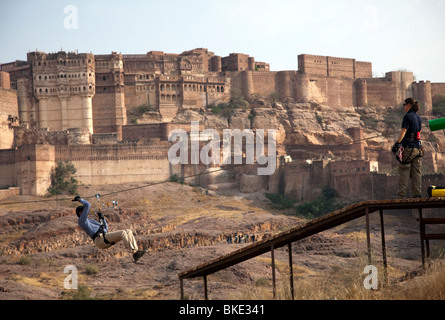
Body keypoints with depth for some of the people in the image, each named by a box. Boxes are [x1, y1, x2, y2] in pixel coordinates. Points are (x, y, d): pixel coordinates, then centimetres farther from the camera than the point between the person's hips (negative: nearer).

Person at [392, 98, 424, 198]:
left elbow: (403, 131, -19)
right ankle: (417, 194, 4)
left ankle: (401, 194, -7)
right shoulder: (418, 118, 15)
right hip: (417, 147, 7)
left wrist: (397, 143, -26)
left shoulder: (407, 116, -8)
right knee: (416, 172, 7)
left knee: (404, 171, -4)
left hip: (408, 147, -7)